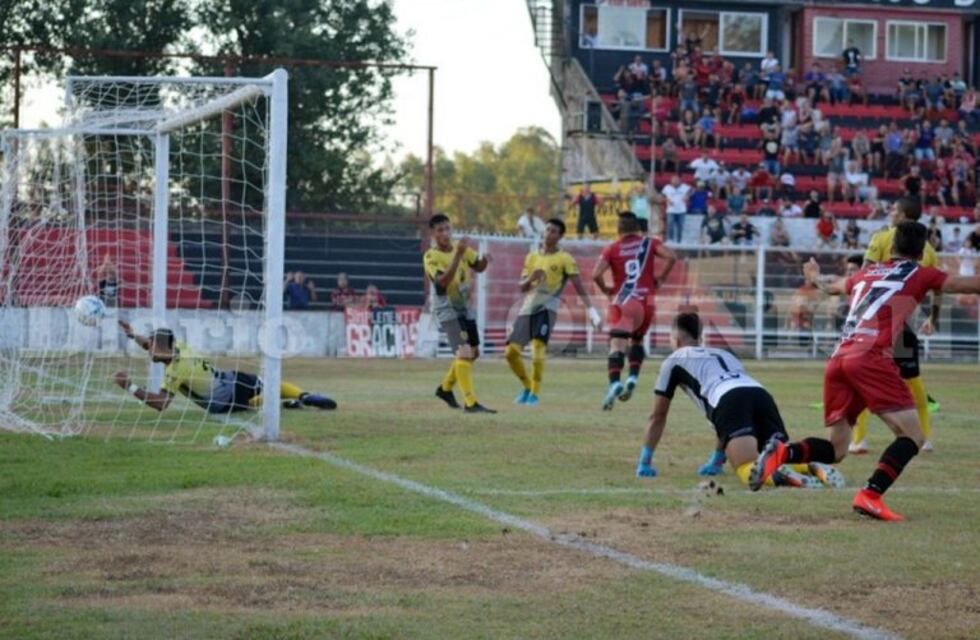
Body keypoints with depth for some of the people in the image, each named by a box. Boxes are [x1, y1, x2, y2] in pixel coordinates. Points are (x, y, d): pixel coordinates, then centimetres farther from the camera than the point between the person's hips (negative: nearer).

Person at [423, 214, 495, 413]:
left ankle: (445, 388, 34)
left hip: (465, 307, 8)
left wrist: (484, 260, -16)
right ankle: (470, 403, -20)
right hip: (447, 310, -8)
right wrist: (458, 255, -38)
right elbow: (443, 282, -32)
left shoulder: (460, 246, 1)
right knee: (464, 353, -19)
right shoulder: (431, 257, -18)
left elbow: (478, 267, 8)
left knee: (473, 352, 16)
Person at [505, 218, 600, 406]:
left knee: (538, 346, -25)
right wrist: (530, 279, -9)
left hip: (547, 307, -5)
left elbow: (578, 286, -7)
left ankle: (535, 393, -12)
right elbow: (521, 287, 14)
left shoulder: (564, 259, -1)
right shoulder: (532, 257, 14)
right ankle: (527, 387, 22)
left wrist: (591, 310, -17)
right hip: (528, 307, 5)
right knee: (511, 351, 0)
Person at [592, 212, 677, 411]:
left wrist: (605, 289, 11)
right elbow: (671, 257, -7)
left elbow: (596, 274, -6)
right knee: (637, 340, 25)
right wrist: (661, 277, 6)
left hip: (623, 303, -2)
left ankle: (615, 383, -32)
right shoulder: (649, 243, 9)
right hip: (646, 302, 2)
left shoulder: (612, 249, 6)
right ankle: (633, 378, 7)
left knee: (617, 344, -11)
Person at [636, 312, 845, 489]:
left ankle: (782, 477, -50)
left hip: (730, 401, -5)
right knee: (785, 462, 1)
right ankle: (814, 469, -29)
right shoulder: (724, 354, 43)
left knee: (748, 470, -21)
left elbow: (658, 416, 30)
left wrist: (645, 463, 39)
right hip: (761, 395, 5)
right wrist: (717, 460, 56)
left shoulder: (674, 360, 27)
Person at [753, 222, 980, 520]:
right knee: (912, 435, -4)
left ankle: (782, 453, -14)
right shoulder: (919, 275, 12)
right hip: (871, 358, -6)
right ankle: (870, 496, -23)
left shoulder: (867, 273, 28)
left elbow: (832, 285, 48)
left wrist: (815, 276, 70)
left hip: (838, 360, 6)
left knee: (835, 448, 13)